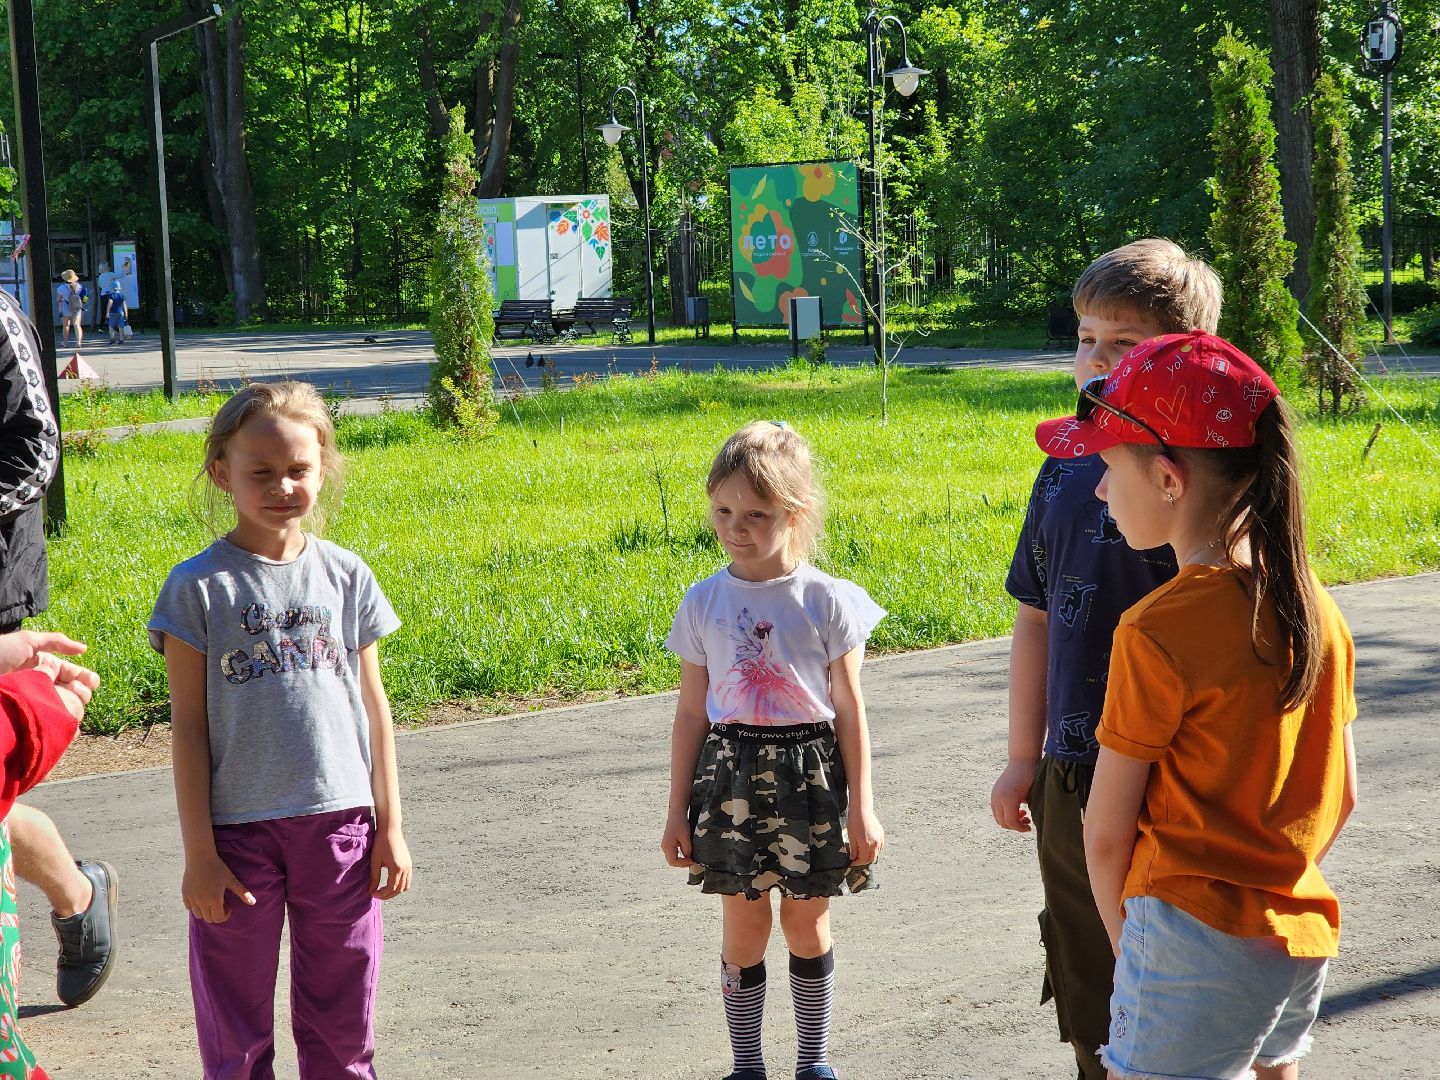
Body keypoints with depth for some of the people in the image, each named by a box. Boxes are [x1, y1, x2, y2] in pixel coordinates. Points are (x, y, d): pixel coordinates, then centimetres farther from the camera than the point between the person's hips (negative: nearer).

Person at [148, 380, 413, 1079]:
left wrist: (389, 826, 6)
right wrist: (198, 852, -7)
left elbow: (373, 705, 8)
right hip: (237, 831, -2)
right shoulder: (198, 587, -5)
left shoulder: (345, 575, 3)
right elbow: (188, 725, -5)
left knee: (341, 1022, 11)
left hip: (340, 821, 2)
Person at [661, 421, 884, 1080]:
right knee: (743, 928, 6)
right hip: (731, 776, 1)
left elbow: (849, 711, -2)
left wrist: (861, 806, -2)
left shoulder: (827, 600, -6)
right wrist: (678, 810, 5)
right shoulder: (704, 603, 0)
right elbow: (691, 712, 5)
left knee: (807, 924, 9)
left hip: (810, 774, -1)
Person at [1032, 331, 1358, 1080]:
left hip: (1196, 939, -8)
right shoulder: (1315, 608, 2)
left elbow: (1107, 832, -11)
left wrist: (1122, 935, 4)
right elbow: (1340, 796, 10)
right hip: (1303, 933, 8)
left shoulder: (1157, 633, -18)